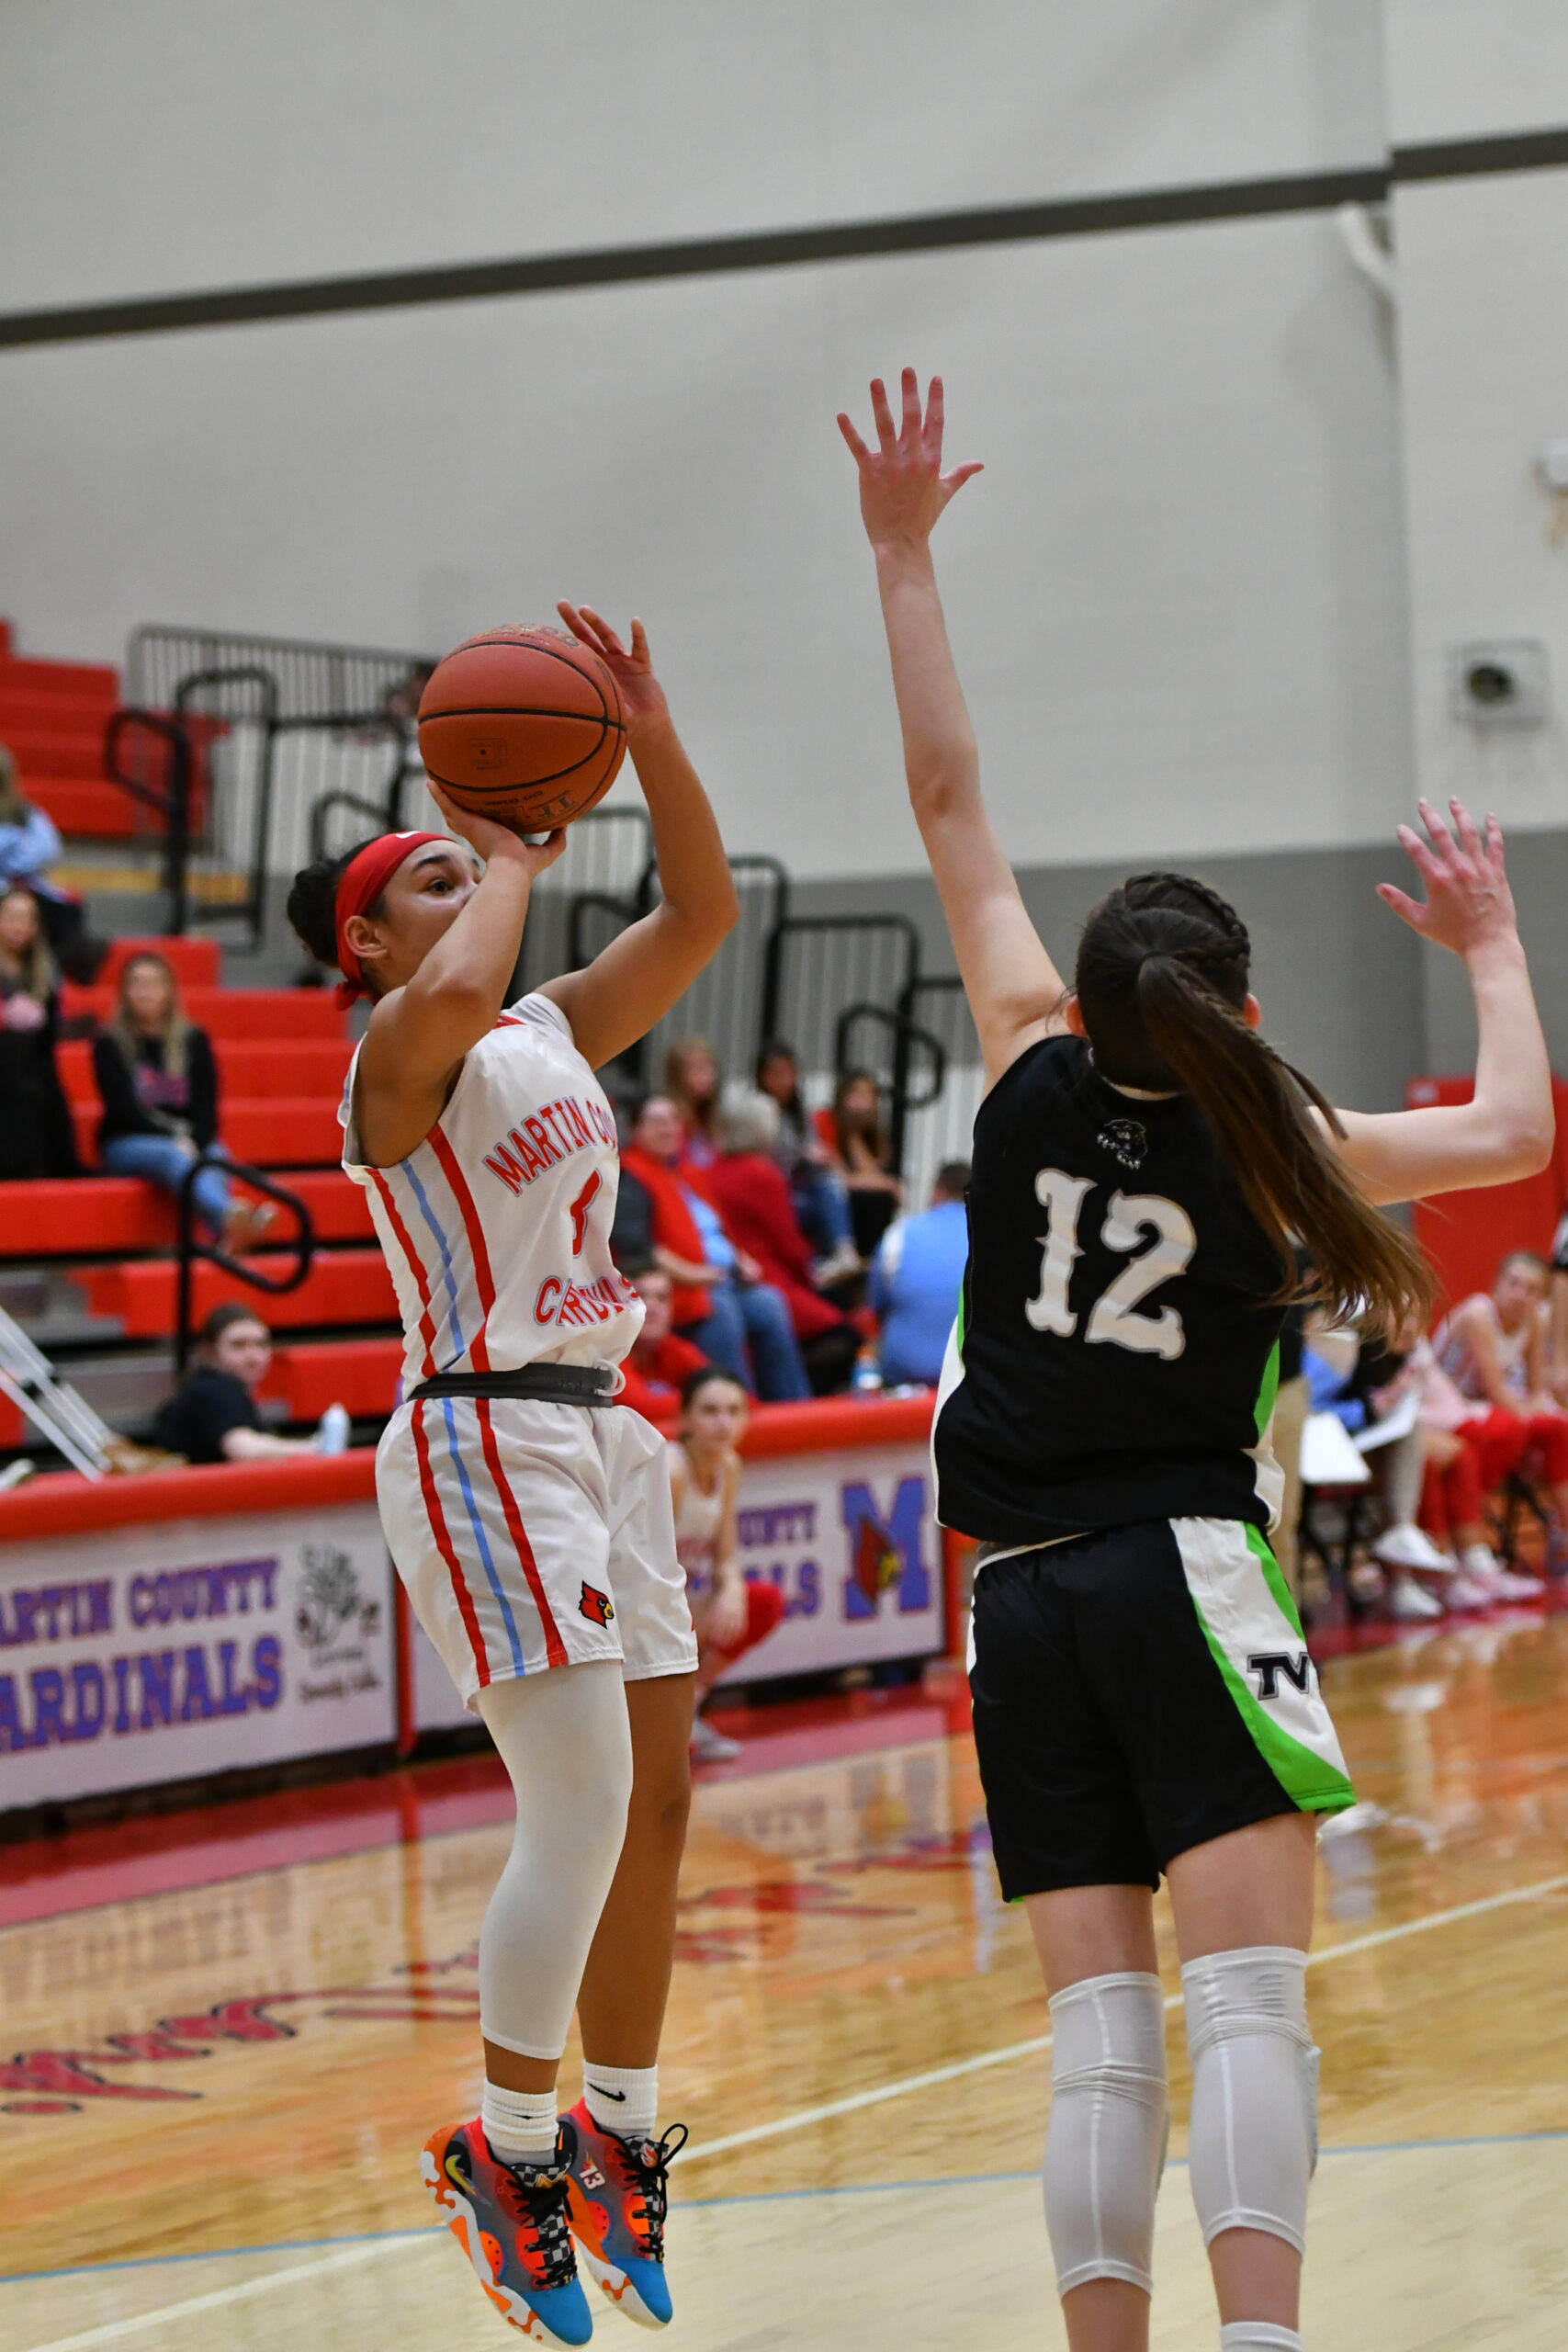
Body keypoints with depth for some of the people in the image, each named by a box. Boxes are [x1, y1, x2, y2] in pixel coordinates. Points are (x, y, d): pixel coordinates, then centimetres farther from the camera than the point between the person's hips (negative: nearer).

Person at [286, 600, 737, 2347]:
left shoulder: (553, 1033, 14)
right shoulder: (397, 1065, -9)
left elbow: (699, 913, 11)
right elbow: (452, 993, -33)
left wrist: (651, 739, 0)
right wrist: (511, 861, -16)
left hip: (595, 1428, 9)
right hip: (485, 1437, -8)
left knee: (655, 1805, 10)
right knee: (582, 1811, -14)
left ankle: (617, 2137, 22)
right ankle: (502, 2151, -3)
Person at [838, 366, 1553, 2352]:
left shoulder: (1034, 1077, 2)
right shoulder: (1272, 1149, -1)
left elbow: (947, 800, 6)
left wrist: (903, 557, 9)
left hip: (1025, 1598, 3)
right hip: (1187, 1575, -3)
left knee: (1100, 2040, 1)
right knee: (1247, 2004, -12)